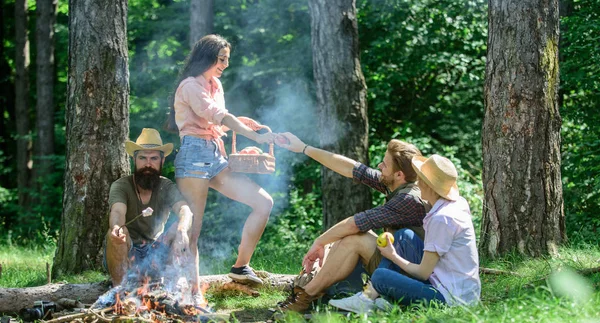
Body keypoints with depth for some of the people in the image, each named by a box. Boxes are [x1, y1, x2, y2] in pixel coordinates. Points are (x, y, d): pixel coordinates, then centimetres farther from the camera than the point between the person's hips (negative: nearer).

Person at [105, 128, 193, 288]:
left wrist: (181, 231, -51)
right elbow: (117, 212, -33)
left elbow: (185, 211, -25)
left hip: (154, 251, 2)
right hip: (123, 253, -2)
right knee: (117, 232, -34)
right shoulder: (121, 185, -12)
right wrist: (116, 227, -60)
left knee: (179, 228, -23)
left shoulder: (167, 187, -6)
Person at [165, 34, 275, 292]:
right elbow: (219, 117, -16)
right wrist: (256, 137, -22)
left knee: (264, 203, -3)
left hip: (216, 158, 8)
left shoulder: (215, 86, 23)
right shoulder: (191, 85, -4)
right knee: (192, 230, -10)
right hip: (194, 155, -8)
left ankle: (240, 267, 3)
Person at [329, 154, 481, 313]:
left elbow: (423, 273, -13)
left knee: (380, 276, -18)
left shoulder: (441, 219, -20)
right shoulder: (459, 203, 5)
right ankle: (370, 297, 8)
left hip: (451, 298, -10)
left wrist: (393, 256, 2)